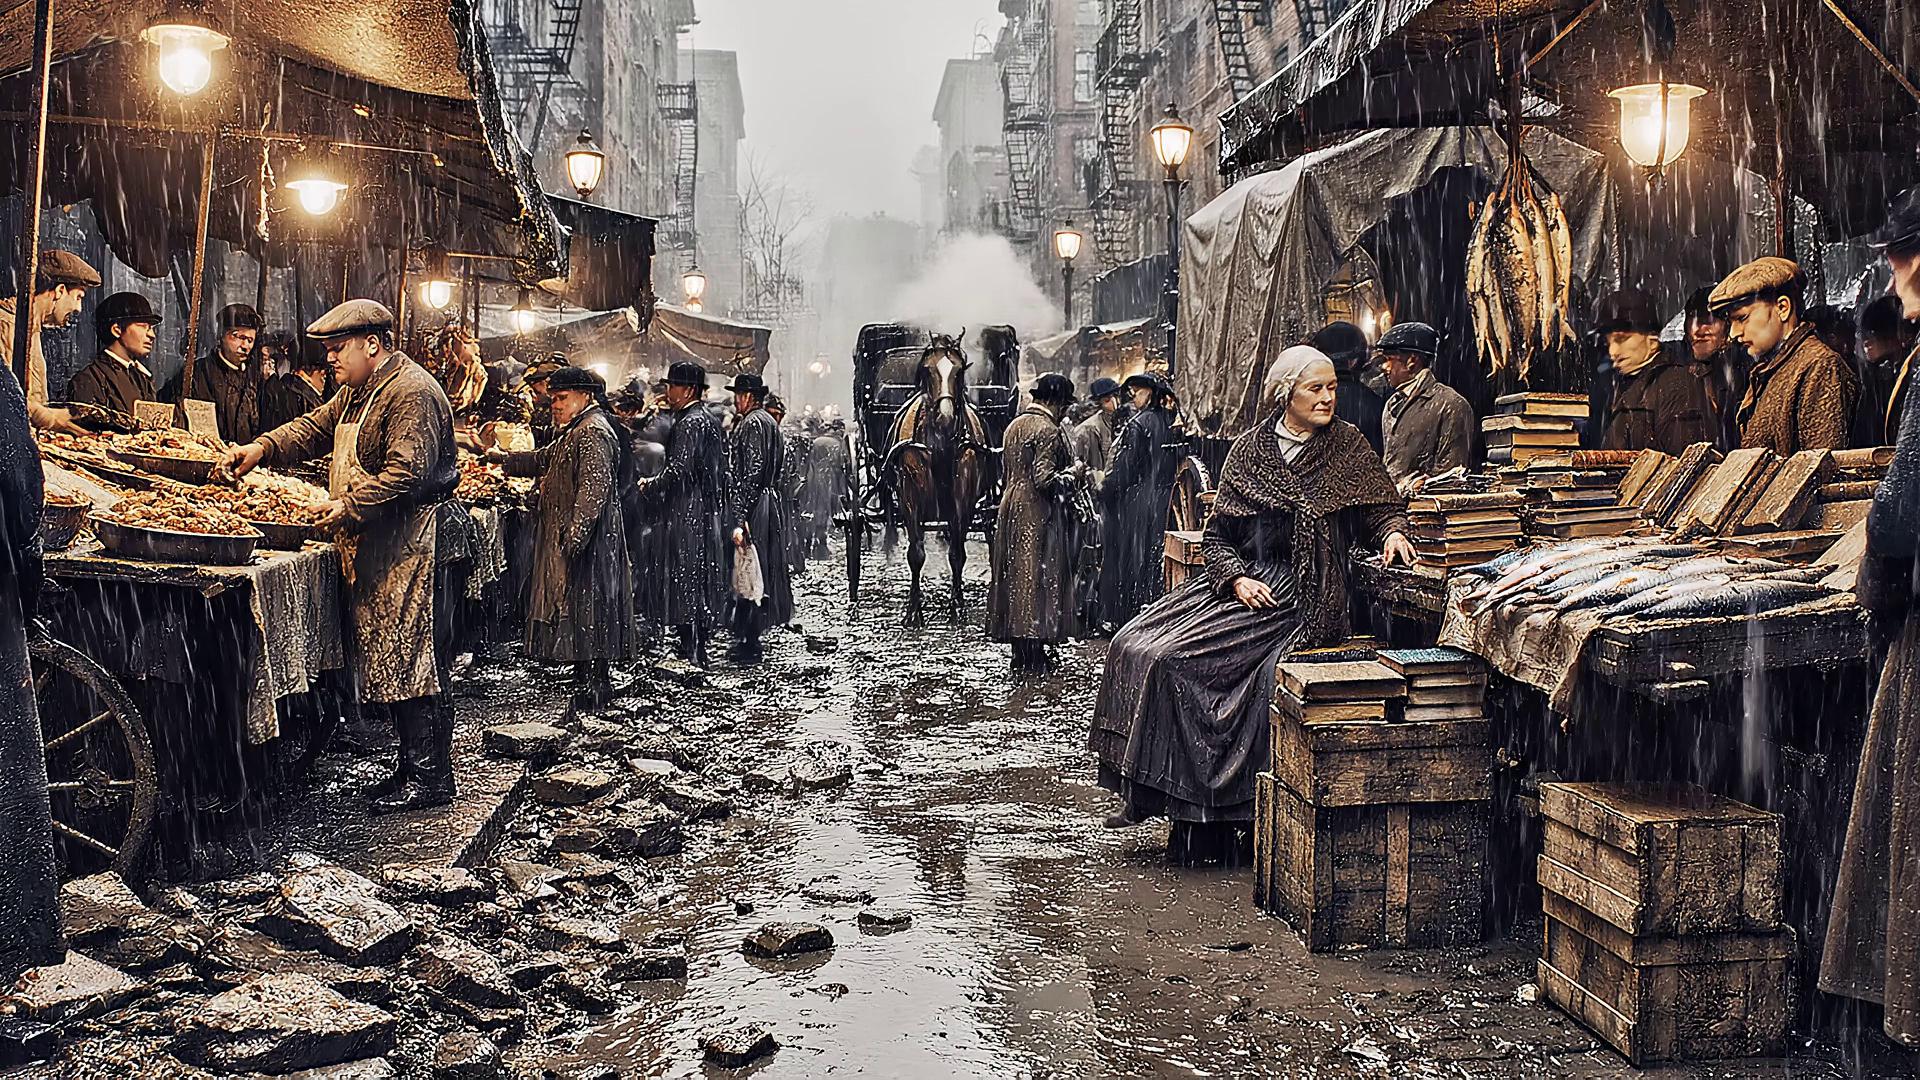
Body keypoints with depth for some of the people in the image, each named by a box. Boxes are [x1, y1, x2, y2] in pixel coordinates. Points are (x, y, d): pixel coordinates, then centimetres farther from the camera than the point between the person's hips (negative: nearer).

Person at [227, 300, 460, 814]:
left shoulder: (412, 392, -16)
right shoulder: (357, 391, 18)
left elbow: (406, 473, -23)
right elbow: (316, 427, 24)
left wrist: (348, 508, -21)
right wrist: (263, 448, 8)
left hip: (410, 549, -10)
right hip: (373, 550, 10)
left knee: (412, 662, -8)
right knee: (391, 661, 12)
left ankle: (431, 778, -2)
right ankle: (412, 768, 20)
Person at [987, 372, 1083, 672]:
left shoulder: (1014, 426, 12)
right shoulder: (1048, 431, -15)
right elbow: (1044, 479, -22)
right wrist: (1073, 474, -6)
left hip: (1011, 510, 9)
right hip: (1038, 516, -9)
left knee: (1015, 576, 11)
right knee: (1037, 579, -4)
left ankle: (1020, 654, 17)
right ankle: (1032, 657, -3)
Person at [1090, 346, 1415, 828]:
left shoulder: (1347, 445, 4)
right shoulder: (1249, 449, 7)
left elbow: (1381, 506, 7)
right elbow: (1217, 535, 7)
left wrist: (1391, 532, -15)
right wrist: (1237, 579, -10)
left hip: (1299, 597, -4)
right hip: (1241, 583, 5)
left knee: (1175, 658, -22)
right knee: (1134, 646, -11)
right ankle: (1145, 794, -3)